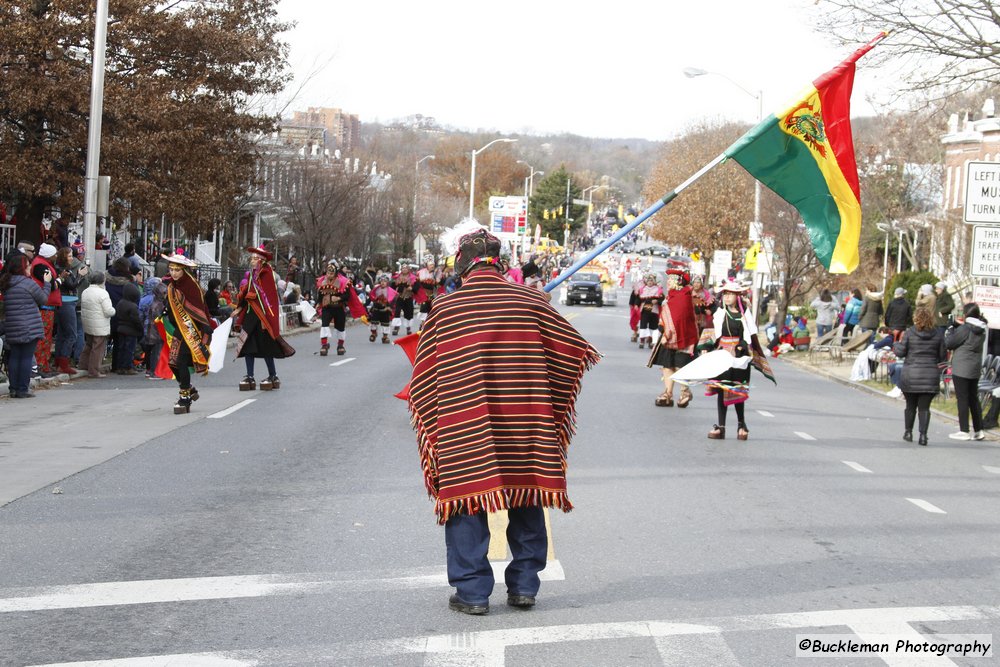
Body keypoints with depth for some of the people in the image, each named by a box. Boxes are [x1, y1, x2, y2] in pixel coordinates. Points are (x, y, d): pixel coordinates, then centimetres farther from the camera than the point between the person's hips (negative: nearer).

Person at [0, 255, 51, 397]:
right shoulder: (28, 282, -12)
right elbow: (43, 299, -2)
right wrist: (47, 283, 11)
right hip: (29, 328, -6)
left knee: (14, 357, 10)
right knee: (27, 357, -2)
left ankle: (13, 389, 10)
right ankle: (22, 390, -2)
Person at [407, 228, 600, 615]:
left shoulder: (445, 308, -5)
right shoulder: (530, 301, -2)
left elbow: (424, 377, 1)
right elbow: (574, 350, 6)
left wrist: (434, 421, 19)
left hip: (463, 433, -2)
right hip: (524, 431, 2)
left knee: (466, 500, 7)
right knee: (526, 503, 15)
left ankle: (472, 592, 7)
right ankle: (524, 586, 20)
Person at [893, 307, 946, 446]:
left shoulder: (909, 333, -6)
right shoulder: (938, 334, 0)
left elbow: (900, 352, -4)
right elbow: (942, 356, 4)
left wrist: (896, 345, 17)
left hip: (911, 375, -1)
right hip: (930, 376, 1)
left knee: (910, 405, 14)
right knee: (924, 407, 3)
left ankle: (908, 432, 21)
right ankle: (923, 435, -5)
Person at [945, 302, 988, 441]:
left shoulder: (965, 329, -15)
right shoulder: (981, 331, 9)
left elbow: (949, 344, -10)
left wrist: (951, 329, 5)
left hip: (961, 369, -8)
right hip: (975, 369, 8)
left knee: (962, 399, -3)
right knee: (974, 399, 13)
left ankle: (964, 431, -2)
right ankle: (978, 431, 15)